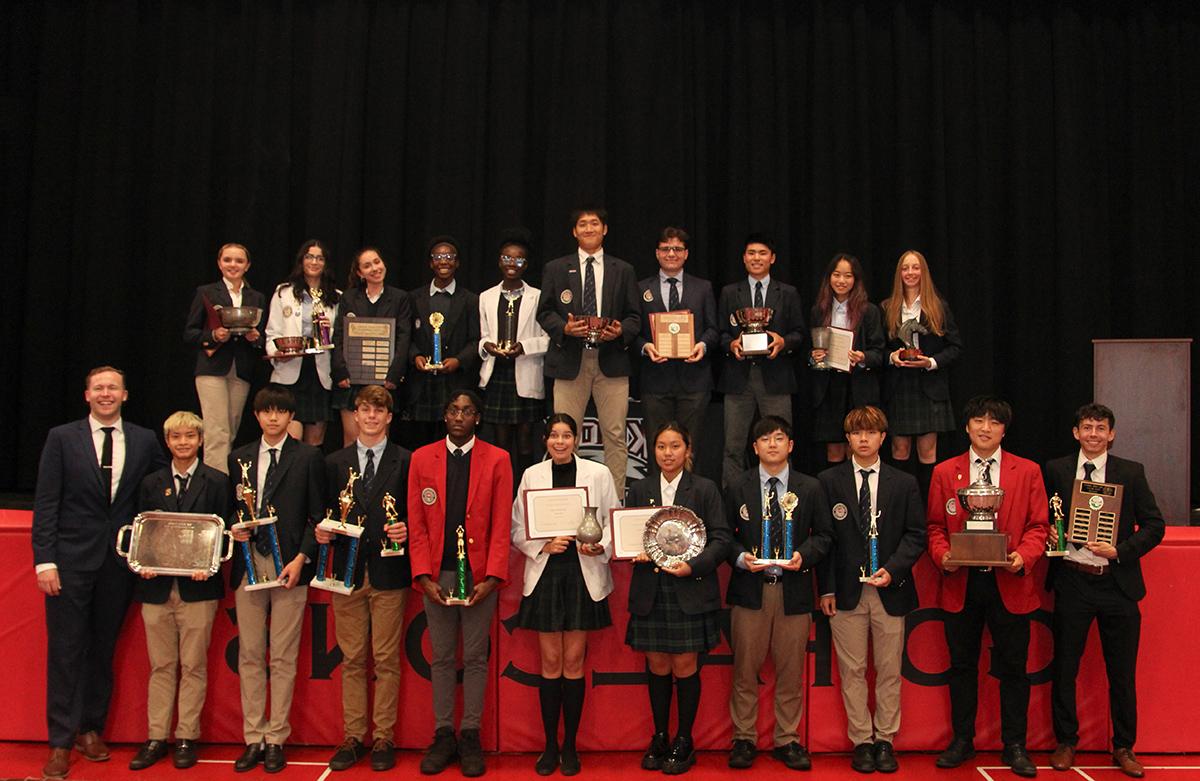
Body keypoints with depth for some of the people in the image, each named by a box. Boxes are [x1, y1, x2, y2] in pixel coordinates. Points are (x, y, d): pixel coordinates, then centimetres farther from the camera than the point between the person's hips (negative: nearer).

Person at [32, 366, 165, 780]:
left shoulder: (145, 440, 5)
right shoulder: (62, 438, 0)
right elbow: (45, 502, -2)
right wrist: (44, 559, -9)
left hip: (120, 560, 2)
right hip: (72, 560, -2)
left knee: (103, 648, 11)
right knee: (66, 650, 2)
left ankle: (91, 728, 25)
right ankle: (61, 741, 11)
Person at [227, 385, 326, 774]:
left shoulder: (308, 457, 2)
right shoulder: (240, 458, 13)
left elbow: (317, 515, 1)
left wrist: (301, 559, -9)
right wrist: (235, 530, -4)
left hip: (289, 566, -3)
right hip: (248, 563, 3)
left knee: (283, 658, 1)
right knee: (249, 655, 6)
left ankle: (276, 739, 10)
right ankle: (253, 738, 15)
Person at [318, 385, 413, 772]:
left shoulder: (406, 461, 3)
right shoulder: (335, 463, 11)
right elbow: (329, 514, 13)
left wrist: (406, 530, -16)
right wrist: (323, 533, -7)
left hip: (389, 573, -2)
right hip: (348, 571, 2)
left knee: (386, 660, 2)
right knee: (352, 659, 7)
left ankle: (383, 738, 12)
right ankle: (353, 736, 17)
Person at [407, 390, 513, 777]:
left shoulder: (497, 460, 1)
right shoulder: (422, 458, 5)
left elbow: (501, 524, -3)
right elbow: (416, 524, 2)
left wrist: (491, 578, -11)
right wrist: (424, 577, -7)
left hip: (479, 574, -1)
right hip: (437, 573, 2)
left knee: (476, 657, 6)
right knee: (441, 657, 9)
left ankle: (470, 735, 16)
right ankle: (443, 734, 19)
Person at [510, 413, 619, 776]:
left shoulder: (598, 473, 1)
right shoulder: (531, 475, 4)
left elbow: (614, 522, 3)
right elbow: (517, 529, 5)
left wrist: (601, 547, -14)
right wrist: (543, 545, -12)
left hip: (584, 575, -1)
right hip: (544, 574, 1)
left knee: (573, 662, 4)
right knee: (550, 663, 6)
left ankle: (570, 746, 17)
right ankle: (550, 746, 17)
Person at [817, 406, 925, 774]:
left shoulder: (904, 483, 6)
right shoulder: (828, 481, 3)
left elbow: (916, 534, 4)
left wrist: (892, 569, -11)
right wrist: (826, 587, -3)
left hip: (890, 590, 1)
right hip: (846, 590, -1)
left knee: (889, 671, 8)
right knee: (852, 672, 4)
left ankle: (885, 740, 20)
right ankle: (862, 741, 15)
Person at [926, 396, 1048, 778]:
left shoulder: (1028, 471, 5)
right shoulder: (944, 472, 6)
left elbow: (1037, 526, 2)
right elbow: (935, 526, 7)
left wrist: (1023, 556, -15)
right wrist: (942, 555, -11)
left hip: (1009, 584, -1)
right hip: (960, 583, 1)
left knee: (1013, 667, 6)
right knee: (962, 664, 10)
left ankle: (1014, 746, 20)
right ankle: (962, 741, 22)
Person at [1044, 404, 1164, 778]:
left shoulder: (1131, 473, 2)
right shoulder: (1056, 470, 4)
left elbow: (1154, 525, 1)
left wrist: (1120, 551, -12)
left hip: (1117, 583, 0)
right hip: (1072, 581, 0)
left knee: (1123, 672, 8)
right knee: (1064, 668, 7)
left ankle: (1123, 748, 23)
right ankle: (1066, 743, 22)